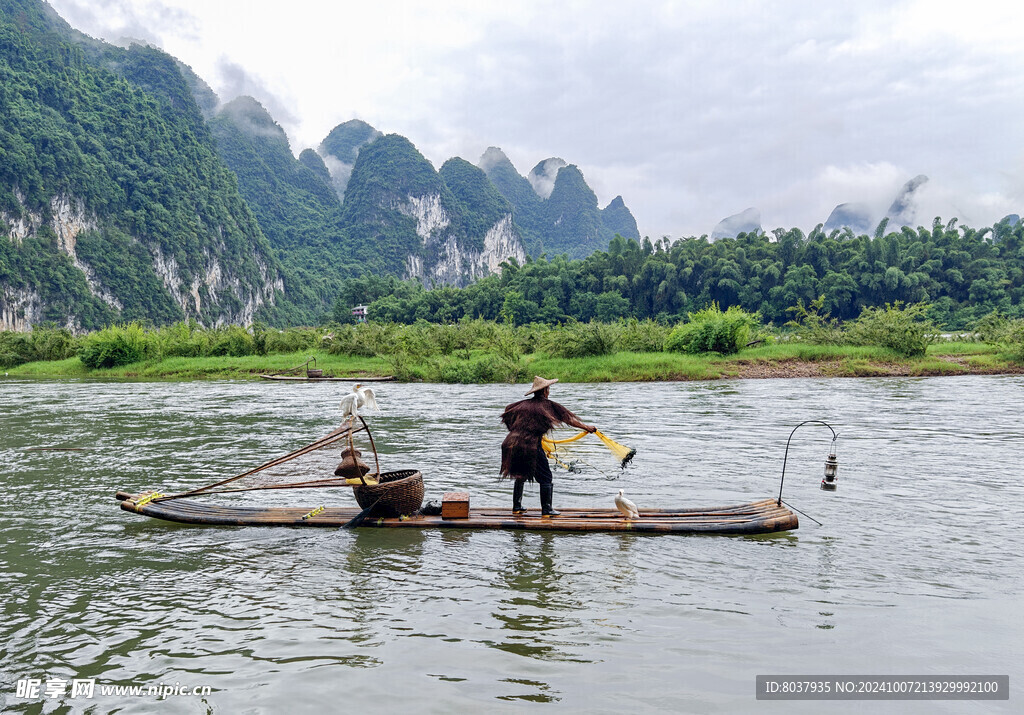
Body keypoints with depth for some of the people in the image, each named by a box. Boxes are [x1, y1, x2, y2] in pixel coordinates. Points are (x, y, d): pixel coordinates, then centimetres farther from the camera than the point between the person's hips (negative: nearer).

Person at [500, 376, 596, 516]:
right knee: (545, 478, 6)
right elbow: (569, 419, 4)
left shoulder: (523, 404, 14)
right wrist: (587, 427, 13)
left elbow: (507, 413, 25)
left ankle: (516, 506, 25)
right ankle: (546, 509, 5)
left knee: (520, 476, 23)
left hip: (512, 444, 6)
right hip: (531, 446, -6)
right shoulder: (549, 405, 1)